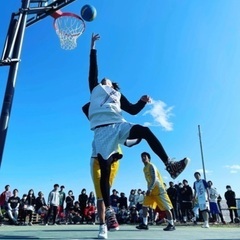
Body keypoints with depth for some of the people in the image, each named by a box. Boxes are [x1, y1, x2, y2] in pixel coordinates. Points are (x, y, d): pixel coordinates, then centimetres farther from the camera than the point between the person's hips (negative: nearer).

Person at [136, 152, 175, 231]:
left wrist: (150, 189, -25)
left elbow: (154, 179, -22)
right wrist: (149, 189, 18)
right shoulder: (144, 168, 14)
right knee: (145, 205, 1)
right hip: (151, 189, 9)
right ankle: (144, 224, 4)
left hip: (158, 188, -9)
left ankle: (171, 225, 6)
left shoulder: (151, 166, -13)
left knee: (165, 207, -3)